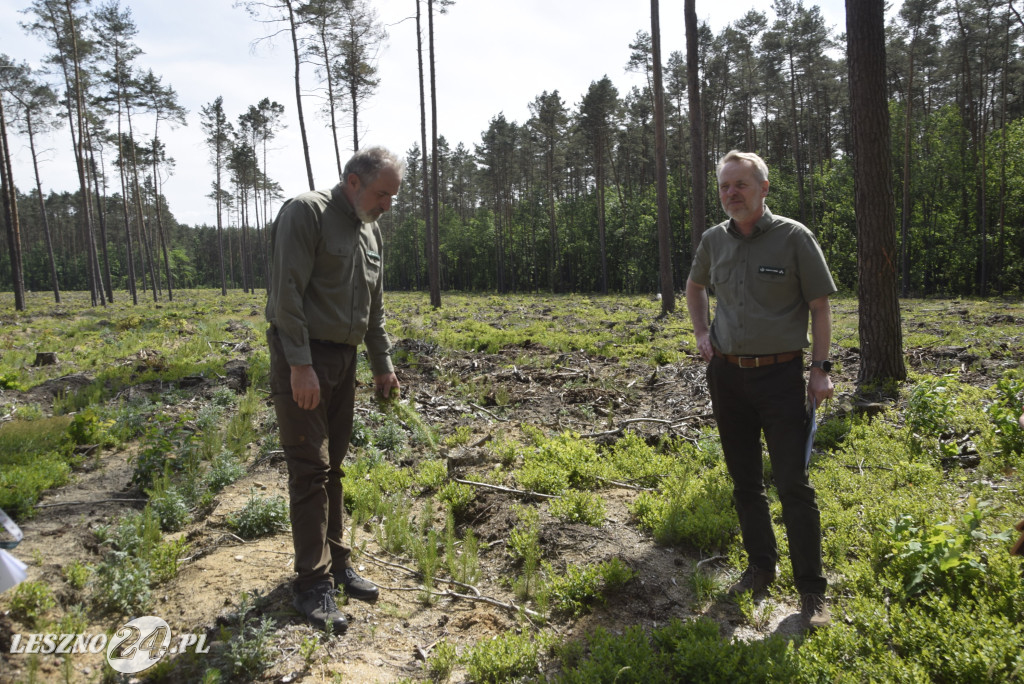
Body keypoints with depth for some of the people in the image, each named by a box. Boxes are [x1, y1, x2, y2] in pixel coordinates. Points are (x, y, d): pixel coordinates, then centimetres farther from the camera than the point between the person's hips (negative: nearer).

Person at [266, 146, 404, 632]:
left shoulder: (370, 232, 14)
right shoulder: (305, 213, -11)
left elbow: (374, 308, 19)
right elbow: (287, 293, -19)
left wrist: (382, 366, 18)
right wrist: (301, 365, -22)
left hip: (344, 360, 8)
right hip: (302, 360, -7)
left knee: (332, 467, 14)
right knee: (310, 470, -5)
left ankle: (335, 563, 25)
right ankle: (313, 584, 4)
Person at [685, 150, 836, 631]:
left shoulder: (794, 238, -7)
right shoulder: (714, 240, 5)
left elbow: (820, 306, -3)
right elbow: (694, 287, 24)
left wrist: (822, 368, -9)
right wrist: (701, 334, 10)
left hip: (780, 375, -4)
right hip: (726, 373, 4)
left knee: (793, 485, -3)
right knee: (744, 480, 14)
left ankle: (811, 591, 11)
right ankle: (760, 566, 32)